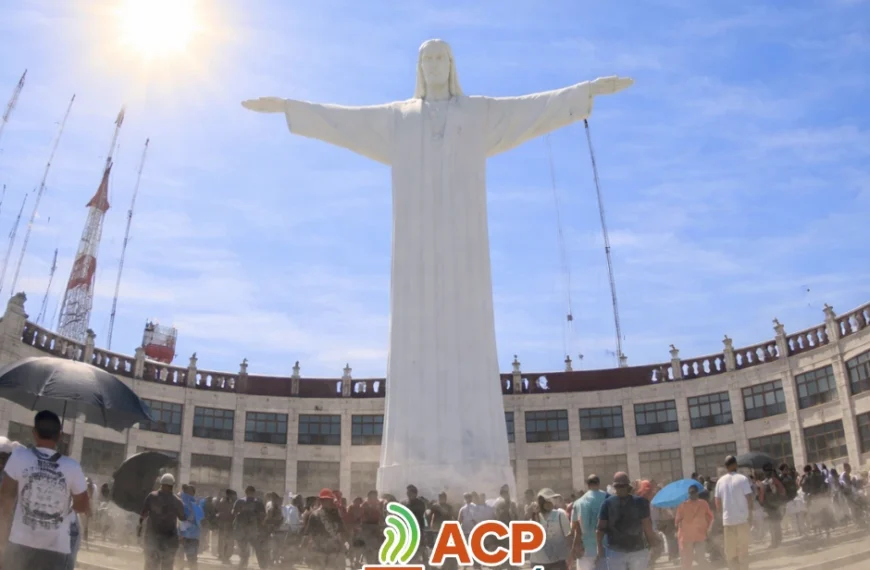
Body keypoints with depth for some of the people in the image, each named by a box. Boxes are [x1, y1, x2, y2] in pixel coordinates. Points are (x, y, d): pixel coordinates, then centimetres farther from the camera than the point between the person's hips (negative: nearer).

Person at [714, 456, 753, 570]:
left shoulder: (720, 481, 3)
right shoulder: (742, 479, -6)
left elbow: (718, 504, 5)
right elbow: (749, 498, -8)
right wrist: (750, 512, 9)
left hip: (727, 519, 2)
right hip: (742, 518, -2)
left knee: (729, 551, 9)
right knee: (743, 549, 8)